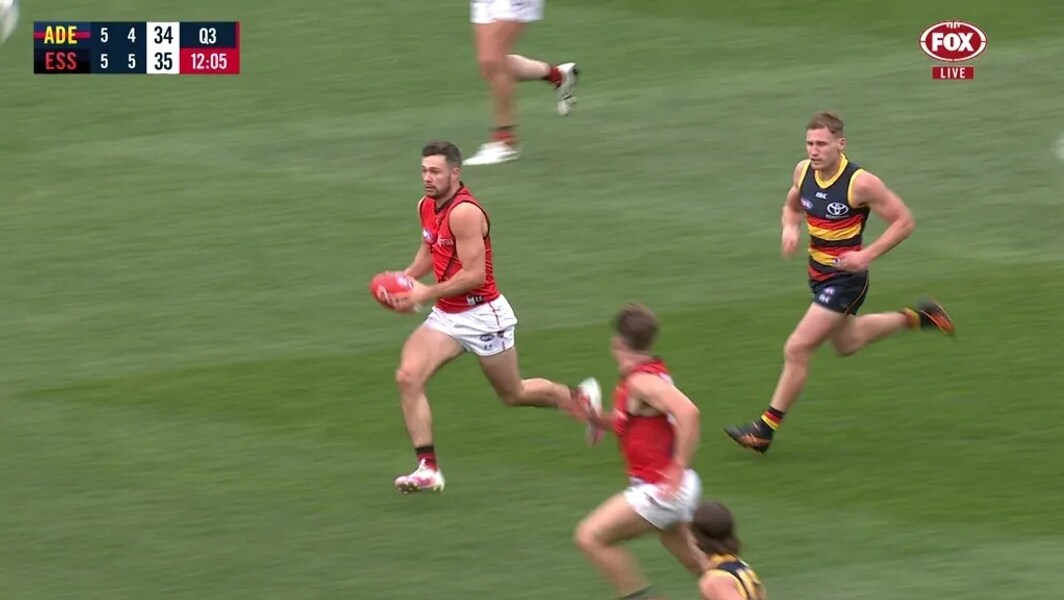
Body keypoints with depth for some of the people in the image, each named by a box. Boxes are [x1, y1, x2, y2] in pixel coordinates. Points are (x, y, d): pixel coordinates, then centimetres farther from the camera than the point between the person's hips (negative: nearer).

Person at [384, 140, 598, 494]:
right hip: (445, 317, 8)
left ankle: (579, 399, 40)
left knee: (514, 394, 11)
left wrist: (425, 294, -23)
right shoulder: (427, 206, 4)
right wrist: (406, 278, 7)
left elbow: (474, 275, -26)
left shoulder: (464, 212, -23)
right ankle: (428, 468, -14)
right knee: (408, 376, -15)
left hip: (481, 315, -8)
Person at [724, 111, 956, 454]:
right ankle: (915, 317, 45)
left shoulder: (860, 184, -24)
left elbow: (903, 222, -15)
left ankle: (766, 429, -2)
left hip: (845, 278, -8)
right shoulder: (804, 171, -5)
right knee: (846, 343, 28)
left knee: (797, 350, -11)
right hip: (818, 273, 8)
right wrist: (790, 228, -7)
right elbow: (792, 205, 16)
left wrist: (867, 255, -24)